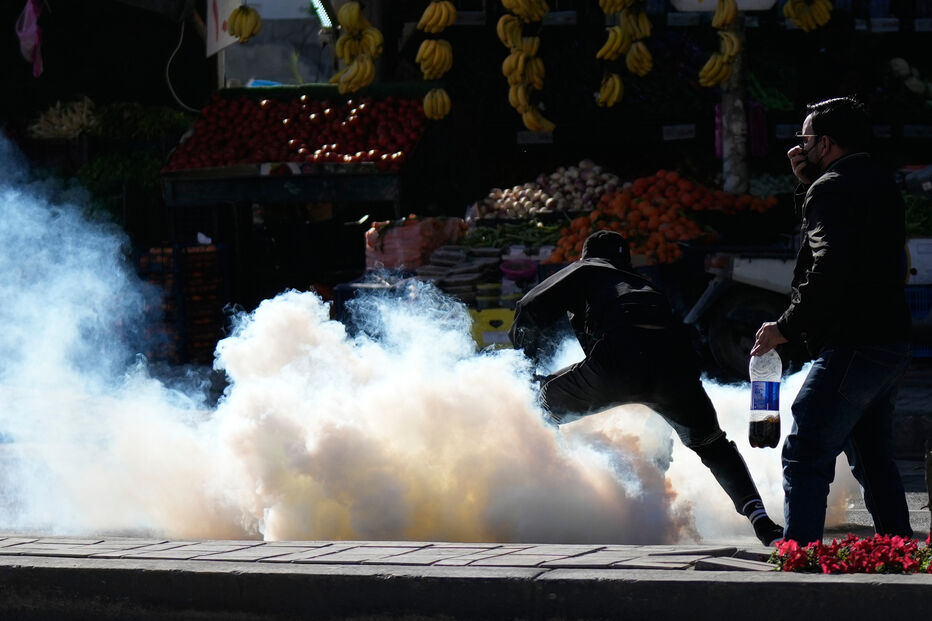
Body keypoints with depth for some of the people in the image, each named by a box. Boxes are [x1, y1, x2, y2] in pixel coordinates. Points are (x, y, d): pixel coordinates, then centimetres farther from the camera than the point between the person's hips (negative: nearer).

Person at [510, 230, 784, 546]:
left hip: (620, 364, -4)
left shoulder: (584, 271, 28)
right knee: (713, 445, 26)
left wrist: (526, 359, 30)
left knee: (546, 404, 22)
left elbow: (532, 308, 14)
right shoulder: (644, 286, 41)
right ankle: (760, 518, 7)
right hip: (677, 363, 4)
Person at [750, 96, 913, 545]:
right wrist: (808, 186, 16)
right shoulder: (878, 184, 16)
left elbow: (829, 270, -25)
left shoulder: (833, 189, -14)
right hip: (890, 344, 10)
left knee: (805, 457, -10)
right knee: (873, 460, 18)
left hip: (851, 347, -10)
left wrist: (787, 327, -17)